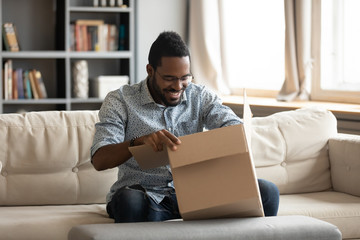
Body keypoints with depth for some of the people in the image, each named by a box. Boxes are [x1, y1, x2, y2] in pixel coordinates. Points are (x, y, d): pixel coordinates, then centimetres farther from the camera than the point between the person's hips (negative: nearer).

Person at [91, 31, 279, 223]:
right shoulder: (120, 101, -2)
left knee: (267, 191, -18)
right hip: (146, 195, -3)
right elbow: (99, 160, -13)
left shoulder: (200, 97, 9)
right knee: (128, 200, -41)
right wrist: (140, 141, -33)